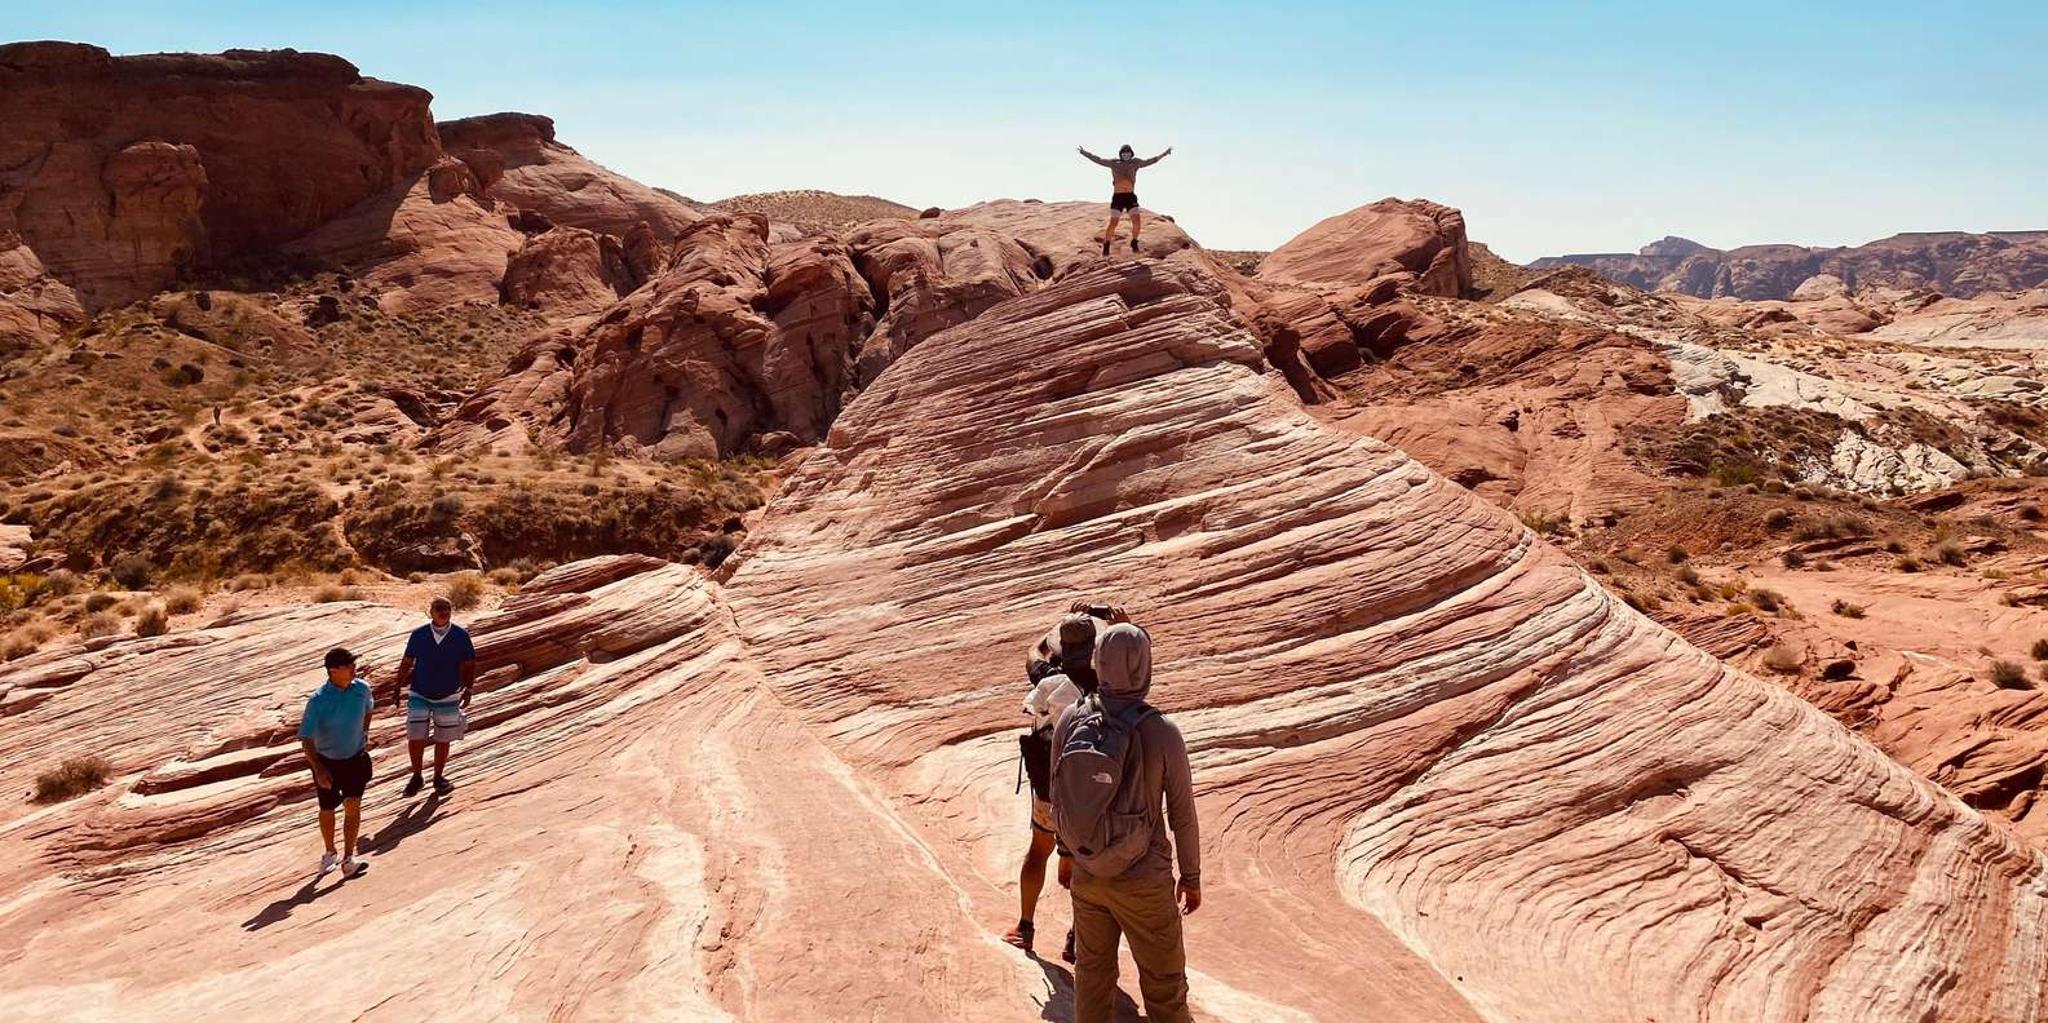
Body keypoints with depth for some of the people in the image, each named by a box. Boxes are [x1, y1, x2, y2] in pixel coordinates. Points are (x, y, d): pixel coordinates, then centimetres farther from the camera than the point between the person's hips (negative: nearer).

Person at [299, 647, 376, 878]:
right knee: (327, 809, 15)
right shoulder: (319, 701, -22)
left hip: (356, 758, 2)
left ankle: (348, 859, 0)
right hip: (327, 762, -2)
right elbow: (306, 739, -21)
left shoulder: (362, 688, -10)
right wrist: (319, 770, -29)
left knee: (353, 807, -7)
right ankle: (330, 853, 38)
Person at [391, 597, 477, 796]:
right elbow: (407, 663, 5)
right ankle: (416, 777, 15)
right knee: (415, 738, -7)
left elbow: (469, 665, -1)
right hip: (419, 695, 0)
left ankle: (438, 778, 29)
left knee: (442, 740, 10)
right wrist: (398, 687, 1)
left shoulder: (461, 635, -7)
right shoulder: (418, 634, -5)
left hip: (448, 697, 0)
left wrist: (468, 689, -11)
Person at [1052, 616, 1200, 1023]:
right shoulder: (1163, 733, -21)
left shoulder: (1070, 721, -12)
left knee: (1093, 973, 22)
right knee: (1164, 985, 13)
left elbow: (1058, 793, 2)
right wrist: (1192, 877, 5)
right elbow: (1182, 814, -10)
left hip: (1087, 873, 4)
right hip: (1143, 882, -4)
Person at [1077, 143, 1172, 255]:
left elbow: (1151, 161, 22)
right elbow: (1098, 160, 12)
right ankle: (1106, 246, 7)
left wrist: (1165, 153, 23)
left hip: (1131, 196, 2)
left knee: (1137, 221, -11)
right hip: (1117, 197, -2)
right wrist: (1083, 152, 8)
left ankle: (1134, 243, 11)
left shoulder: (1135, 163, 14)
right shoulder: (1114, 163, 10)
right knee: (1113, 223, -8)